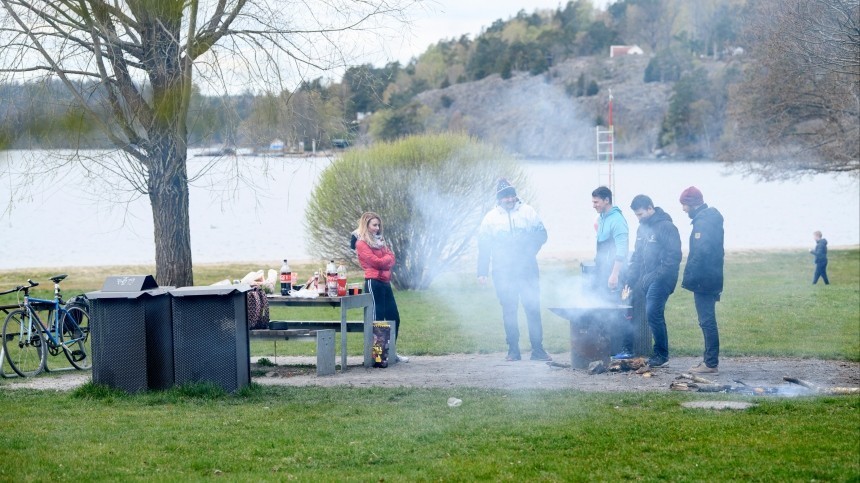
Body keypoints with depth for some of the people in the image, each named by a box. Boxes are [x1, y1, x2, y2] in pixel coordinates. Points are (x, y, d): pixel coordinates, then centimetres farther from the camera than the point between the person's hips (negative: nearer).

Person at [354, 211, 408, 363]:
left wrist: (385, 261, -8)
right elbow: (377, 262, -14)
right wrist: (388, 257, 3)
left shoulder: (379, 240, 19)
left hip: (385, 283, 9)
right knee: (377, 319, -8)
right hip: (373, 283, -9)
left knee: (394, 318, 10)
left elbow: (391, 259, 11)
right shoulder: (362, 244, -6)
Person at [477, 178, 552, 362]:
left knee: (533, 308, -3)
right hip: (503, 272, 0)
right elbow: (484, 246, 7)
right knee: (509, 311, 4)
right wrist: (482, 272, 2)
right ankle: (513, 350, 12)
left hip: (527, 269, 0)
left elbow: (541, 234, 5)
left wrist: (529, 251, -10)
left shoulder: (527, 212, 4)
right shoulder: (491, 217, 6)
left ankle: (537, 349, 2)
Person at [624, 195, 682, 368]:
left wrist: (657, 276, -21)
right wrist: (630, 280, 12)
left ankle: (661, 354, -3)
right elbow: (636, 256, 19)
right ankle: (659, 352, 13)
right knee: (653, 315, 7)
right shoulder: (642, 228, 15)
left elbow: (673, 257, -16)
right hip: (646, 280, 8)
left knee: (653, 313, -13)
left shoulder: (666, 227, -11)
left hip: (661, 280, -8)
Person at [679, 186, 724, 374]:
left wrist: (689, 277, -21)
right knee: (708, 321, 14)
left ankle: (711, 363, -5)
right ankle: (710, 360, 20)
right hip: (712, 279, 10)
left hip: (703, 280, -10)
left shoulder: (703, 221, -16)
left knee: (707, 321, -7)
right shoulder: (712, 217, 15)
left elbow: (700, 252, -25)